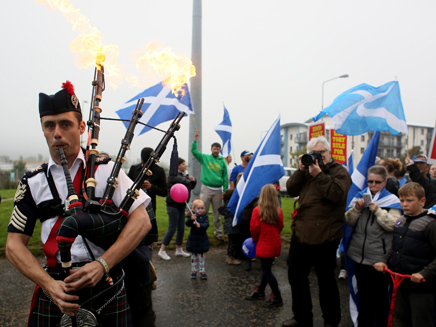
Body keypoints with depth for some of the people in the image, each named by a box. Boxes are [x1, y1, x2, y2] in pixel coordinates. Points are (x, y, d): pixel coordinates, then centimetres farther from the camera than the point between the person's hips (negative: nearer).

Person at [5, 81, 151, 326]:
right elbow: (15, 244, 4)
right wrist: (49, 284, -10)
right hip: (57, 290, 2)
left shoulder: (106, 170, -4)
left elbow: (142, 221, -9)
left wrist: (102, 264, -18)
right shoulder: (33, 182, 4)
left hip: (108, 289, -2)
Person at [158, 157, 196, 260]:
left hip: (182, 205, 8)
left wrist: (193, 181, 0)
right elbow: (184, 182, -22)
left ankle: (179, 249, 25)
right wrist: (188, 180, -1)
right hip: (173, 204, -8)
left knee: (181, 228, 12)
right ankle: (162, 250, 5)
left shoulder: (185, 175, 13)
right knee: (172, 228, -6)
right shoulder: (173, 175, -12)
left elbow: (191, 186, 20)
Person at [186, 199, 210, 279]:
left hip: (202, 239, 0)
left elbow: (206, 224, -21)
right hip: (193, 239, 0)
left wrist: (200, 225, -41)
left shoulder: (205, 217, -6)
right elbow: (187, 224, -20)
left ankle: (202, 270, 20)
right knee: (193, 256, 11)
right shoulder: (192, 216, -6)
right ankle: (194, 270, 25)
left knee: (202, 256, 7)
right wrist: (191, 219, -40)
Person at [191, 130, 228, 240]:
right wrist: (196, 138, -12)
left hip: (218, 190, 1)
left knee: (217, 213, 10)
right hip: (206, 188, -1)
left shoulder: (222, 162, 6)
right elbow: (194, 150, -3)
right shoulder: (205, 158, 5)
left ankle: (218, 232, 23)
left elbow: (225, 177, 7)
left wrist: (225, 190, 3)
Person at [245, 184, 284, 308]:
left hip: (264, 245, -6)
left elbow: (254, 228, -13)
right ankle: (260, 291, 33)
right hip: (275, 244, 6)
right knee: (267, 269, 18)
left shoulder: (257, 210, -16)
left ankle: (277, 298, 10)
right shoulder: (279, 211, -4)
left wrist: (255, 239, 5)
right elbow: (280, 227, 5)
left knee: (266, 271, 4)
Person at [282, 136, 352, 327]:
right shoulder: (308, 170, 14)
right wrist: (301, 170, -6)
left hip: (324, 238, -6)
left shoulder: (339, 172, -4)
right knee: (296, 276, 16)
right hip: (301, 233, 7)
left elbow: (338, 194, -21)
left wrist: (319, 175, -21)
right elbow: (291, 190, 5)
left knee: (326, 280, 8)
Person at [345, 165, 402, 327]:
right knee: (363, 292, 19)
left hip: (379, 257, -4)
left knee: (380, 295, 9)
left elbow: (393, 225, -15)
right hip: (359, 255, 4)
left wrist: (377, 210, -24)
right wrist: (356, 209, -15)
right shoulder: (360, 197, 6)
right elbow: (348, 221, 1)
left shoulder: (392, 200, -3)